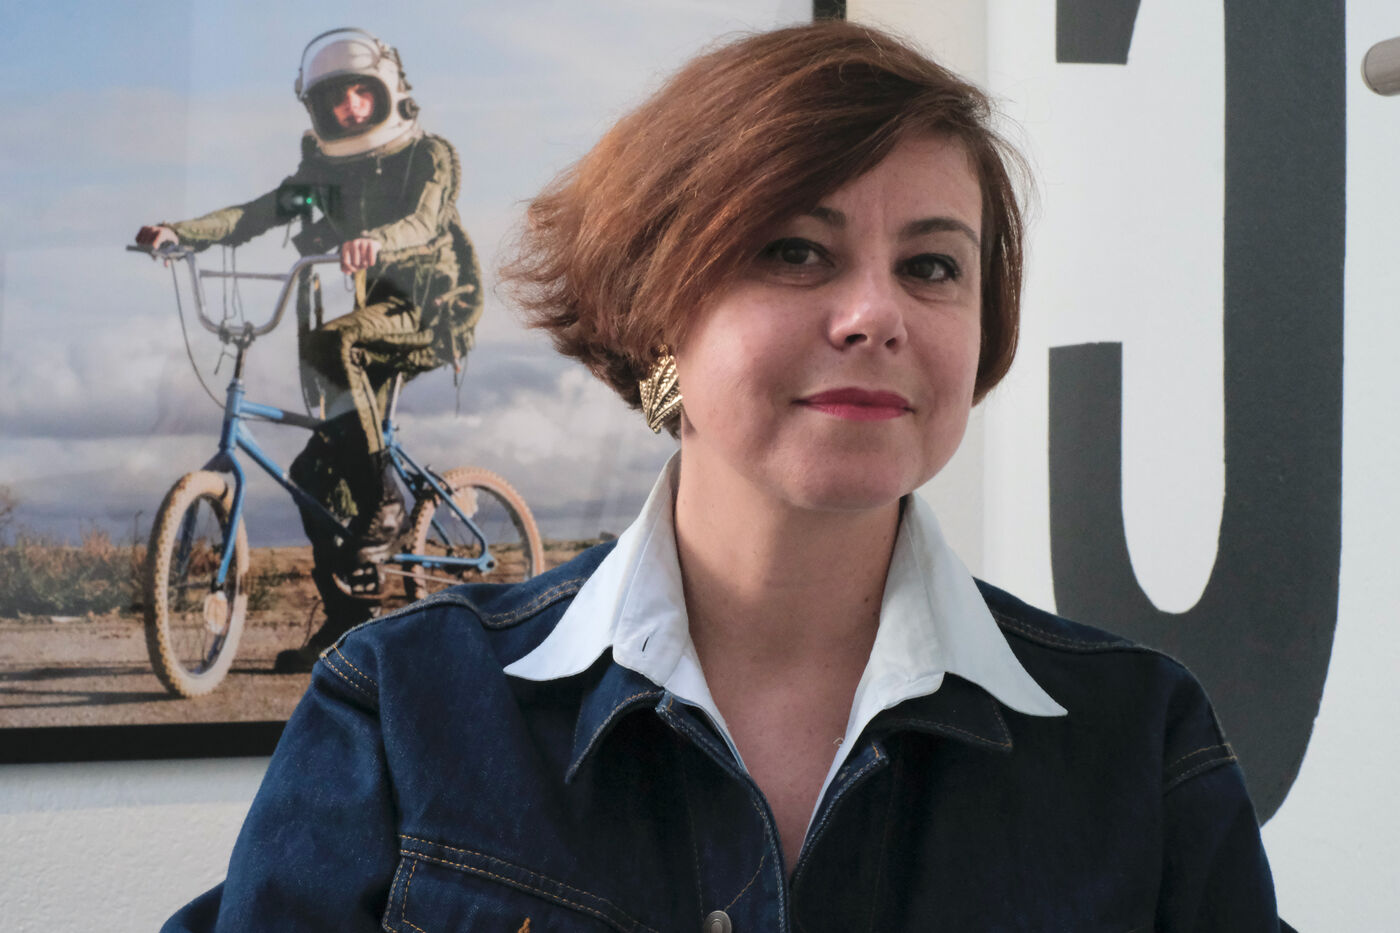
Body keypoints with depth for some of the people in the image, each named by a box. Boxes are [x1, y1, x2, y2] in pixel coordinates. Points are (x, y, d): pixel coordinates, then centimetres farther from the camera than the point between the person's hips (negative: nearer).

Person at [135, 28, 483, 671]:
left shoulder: (431, 156, -2)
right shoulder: (323, 171, 11)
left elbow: (424, 221, -23)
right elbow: (255, 215, -4)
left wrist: (375, 242, -46)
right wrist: (178, 232, -23)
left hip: (431, 311, -5)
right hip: (374, 315, 6)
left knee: (328, 340, -33)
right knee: (318, 469, -5)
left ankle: (382, 498, -23)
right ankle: (348, 623, 4)